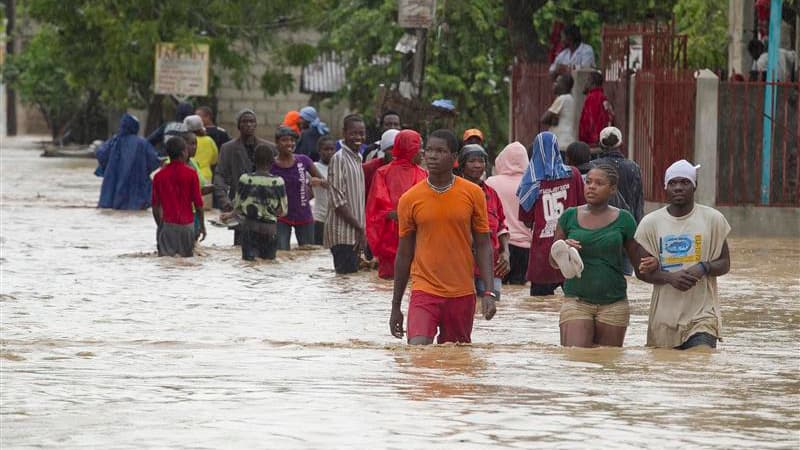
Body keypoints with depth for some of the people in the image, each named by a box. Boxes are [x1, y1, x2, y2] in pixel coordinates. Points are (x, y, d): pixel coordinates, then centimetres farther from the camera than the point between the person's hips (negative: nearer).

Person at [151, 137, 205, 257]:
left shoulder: (159, 176, 0)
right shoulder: (191, 174, -5)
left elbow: (155, 206, 3)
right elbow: (198, 203, -4)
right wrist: (202, 225, 7)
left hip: (167, 224, 1)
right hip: (187, 224, -1)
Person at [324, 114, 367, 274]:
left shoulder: (358, 158, 16)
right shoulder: (339, 159, -11)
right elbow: (337, 200, -16)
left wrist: (360, 229, 13)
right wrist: (359, 228, -16)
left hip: (354, 232, 9)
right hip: (343, 231, -9)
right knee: (347, 275, -12)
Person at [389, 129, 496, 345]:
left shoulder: (473, 194, 0)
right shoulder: (410, 199, 1)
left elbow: (483, 245, 4)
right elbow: (404, 253, 8)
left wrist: (488, 293, -7)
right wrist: (395, 306, 10)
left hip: (462, 294, 1)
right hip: (424, 290, -1)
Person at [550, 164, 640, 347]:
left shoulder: (623, 220, 3)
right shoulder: (570, 217, 6)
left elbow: (639, 261, 7)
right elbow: (553, 262, 13)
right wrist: (562, 252, -10)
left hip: (613, 303, 0)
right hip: (576, 300, 0)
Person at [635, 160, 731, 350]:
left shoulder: (713, 219, 3)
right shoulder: (650, 222, 4)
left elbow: (724, 264, 8)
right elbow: (642, 270, 4)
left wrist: (704, 268, -15)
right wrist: (670, 277, -16)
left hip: (703, 314, -2)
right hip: (664, 316, 2)